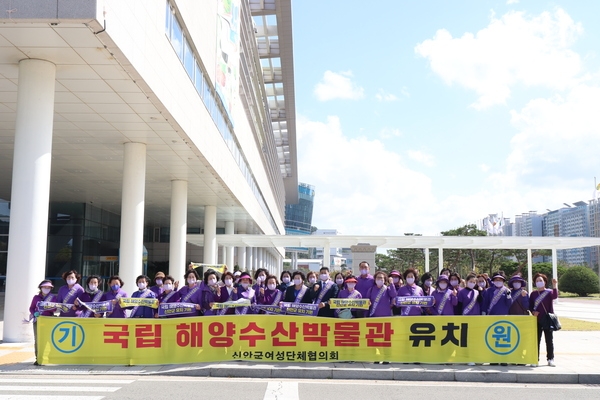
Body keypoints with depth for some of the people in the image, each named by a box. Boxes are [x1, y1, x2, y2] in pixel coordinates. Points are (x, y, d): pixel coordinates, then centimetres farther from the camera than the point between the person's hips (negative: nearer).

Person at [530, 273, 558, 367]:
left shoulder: (549, 292, 0)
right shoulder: (533, 293, 8)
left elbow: (555, 296, -23)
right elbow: (530, 306, 11)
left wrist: (555, 286, -34)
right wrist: (533, 312, -8)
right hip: (537, 320, 2)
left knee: (549, 340, 3)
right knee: (536, 340, 5)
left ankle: (550, 359, 9)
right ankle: (536, 359, 10)